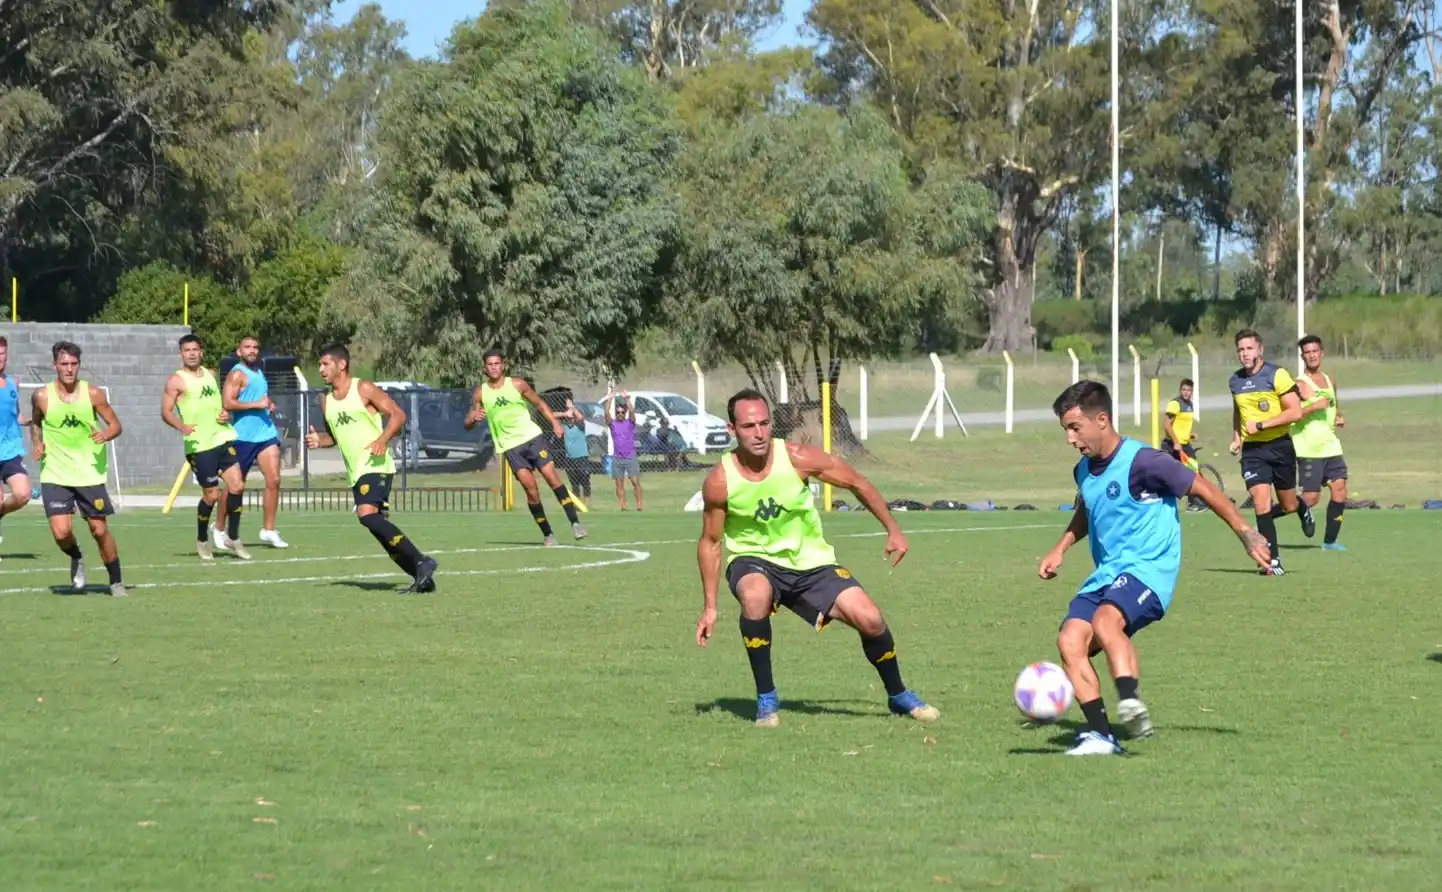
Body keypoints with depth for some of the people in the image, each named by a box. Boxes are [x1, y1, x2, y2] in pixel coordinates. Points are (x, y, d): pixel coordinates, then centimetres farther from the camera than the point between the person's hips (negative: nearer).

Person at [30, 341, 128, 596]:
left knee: (100, 530, 3)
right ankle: (76, 559, 22)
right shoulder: (42, 396, -4)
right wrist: (37, 443, -3)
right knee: (61, 532, -13)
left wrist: (106, 434, -19)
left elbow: (115, 424, 2)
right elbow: (35, 423, 16)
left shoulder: (93, 394, -6)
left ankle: (116, 581, 22)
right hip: (55, 476, 0)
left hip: (90, 474, 0)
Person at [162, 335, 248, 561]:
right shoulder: (177, 380, -3)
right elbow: (166, 412, -9)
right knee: (211, 494, -2)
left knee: (236, 486, -5)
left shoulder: (210, 375, 16)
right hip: (199, 445, -5)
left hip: (223, 437, 5)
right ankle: (202, 541, 20)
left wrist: (227, 414, 6)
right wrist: (181, 426, -27)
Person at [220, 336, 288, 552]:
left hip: (266, 432, 6)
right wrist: (257, 404, -21)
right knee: (236, 487, 4)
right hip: (243, 436, -6)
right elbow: (227, 403, -21)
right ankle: (220, 528, 21)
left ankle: (268, 530, -1)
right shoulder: (238, 374, -9)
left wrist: (269, 405, 12)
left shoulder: (259, 371, 16)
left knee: (274, 480, -7)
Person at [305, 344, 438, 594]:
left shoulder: (364, 390, -6)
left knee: (367, 515, -27)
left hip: (376, 466, -8)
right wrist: (318, 441, 3)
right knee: (380, 530, 4)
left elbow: (398, 415, -6)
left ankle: (421, 562, -24)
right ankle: (422, 578, 10)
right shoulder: (326, 401, 15)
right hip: (355, 472, 8)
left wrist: (383, 439, -23)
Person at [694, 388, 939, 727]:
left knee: (870, 620, -12)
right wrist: (710, 607, -3)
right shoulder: (719, 482, -18)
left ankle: (899, 696, 17)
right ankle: (766, 699, -19)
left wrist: (893, 530, 2)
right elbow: (710, 542, -3)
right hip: (754, 561, -1)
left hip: (810, 561, 1)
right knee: (755, 595, -37)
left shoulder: (798, 458, -18)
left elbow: (857, 483, -2)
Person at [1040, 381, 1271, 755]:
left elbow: (1202, 489, -6)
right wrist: (1060, 549, 21)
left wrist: (1246, 534, -4)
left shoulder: (1143, 462, -14)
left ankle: (1130, 703, -48)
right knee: (1070, 640, -14)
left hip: (1148, 570, -8)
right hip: (1105, 575, 8)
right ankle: (1100, 735, -13)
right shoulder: (1084, 470, 11)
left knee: (1105, 619, -36)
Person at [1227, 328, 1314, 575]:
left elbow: (1295, 412, -16)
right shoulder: (1235, 381, 7)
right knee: (1261, 503, -12)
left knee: (1289, 505, 9)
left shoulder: (1276, 375, -11)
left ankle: (1303, 510, 47)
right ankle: (1273, 562, -8)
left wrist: (1261, 425, -19)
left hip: (1279, 446, -3)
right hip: (1252, 450, 3)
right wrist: (1236, 437, 14)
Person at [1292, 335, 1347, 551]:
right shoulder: (1299, 384, -9)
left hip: (1331, 446, 7)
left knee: (1340, 489, -3)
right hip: (1309, 450, -7)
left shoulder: (1329, 381, 14)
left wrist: (1339, 418, 10)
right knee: (1311, 497, -9)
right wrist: (1314, 406, -25)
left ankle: (1330, 540, 6)